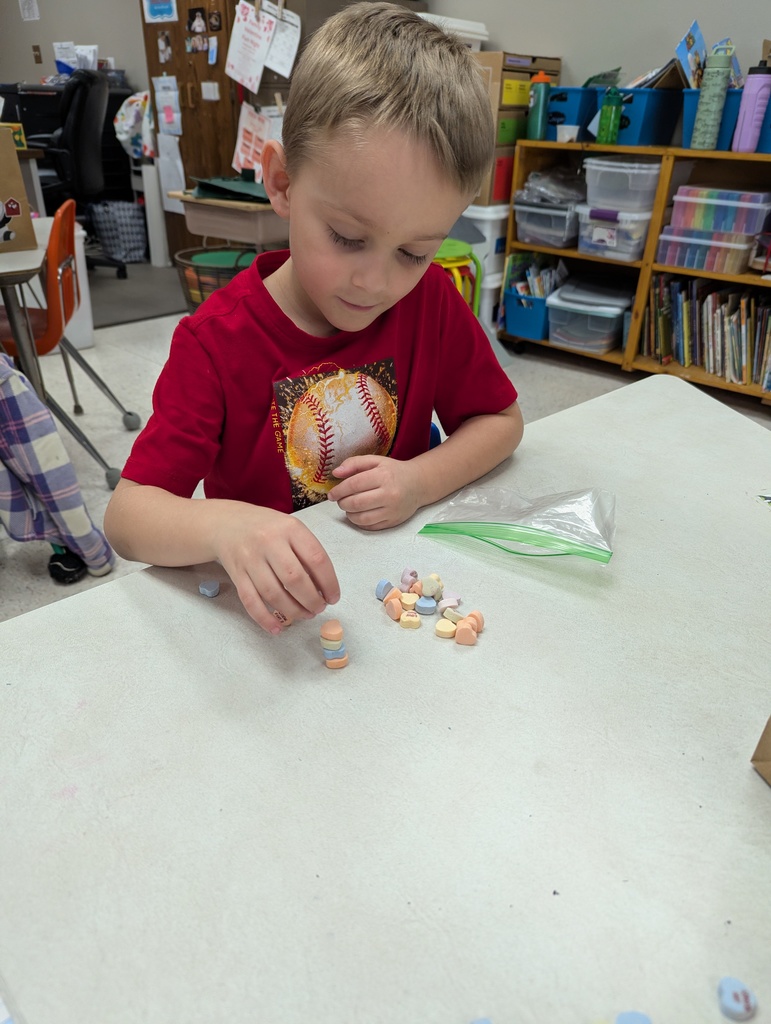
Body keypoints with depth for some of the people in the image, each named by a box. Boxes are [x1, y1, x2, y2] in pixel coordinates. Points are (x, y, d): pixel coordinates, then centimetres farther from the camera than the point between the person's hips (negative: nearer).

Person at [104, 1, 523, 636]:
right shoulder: (217, 342, -15)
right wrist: (222, 526, -38)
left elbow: (501, 421, 4)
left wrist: (419, 481, -14)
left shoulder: (431, 300, -4)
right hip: (269, 608, -1)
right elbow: (127, 515, -16)